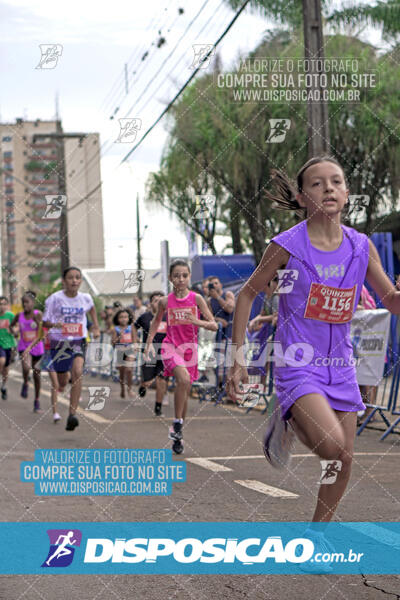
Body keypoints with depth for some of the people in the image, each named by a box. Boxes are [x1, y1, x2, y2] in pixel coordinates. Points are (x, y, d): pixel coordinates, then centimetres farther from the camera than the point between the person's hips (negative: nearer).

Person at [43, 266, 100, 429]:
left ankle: (72, 415, -27)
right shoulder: (55, 298, -10)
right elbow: (45, 321, -4)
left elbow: (92, 309, 23)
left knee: (77, 372, -27)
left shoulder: (85, 298, -2)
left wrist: (96, 327, 15)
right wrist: (54, 324, -25)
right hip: (59, 342, -1)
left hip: (78, 342, 1)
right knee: (61, 383, 10)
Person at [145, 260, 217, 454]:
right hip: (170, 346, -2)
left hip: (189, 348, 2)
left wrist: (197, 321, -23)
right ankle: (177, 423, -16)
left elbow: (214, 326, -6)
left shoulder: (196, 299, -4)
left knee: (185, 392, 8)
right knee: (184, 379, -30)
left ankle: (177, 436, 24)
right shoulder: (165, 301, -2)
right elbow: (156, 321, 17)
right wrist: (149, 343, 10)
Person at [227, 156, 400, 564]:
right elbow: (247, 294, 0)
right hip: (297, 362, -5)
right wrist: (238, 357, -3)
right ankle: (286, 424, 7)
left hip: (340, 364, 5)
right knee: (330, 445, -25)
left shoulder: (361, 246, 0)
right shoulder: (288, 245, -10)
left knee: (344, 458, 7)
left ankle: (316, 534, 28)